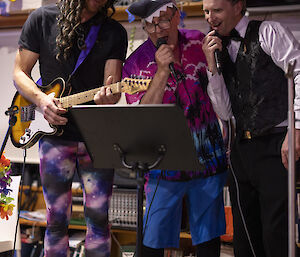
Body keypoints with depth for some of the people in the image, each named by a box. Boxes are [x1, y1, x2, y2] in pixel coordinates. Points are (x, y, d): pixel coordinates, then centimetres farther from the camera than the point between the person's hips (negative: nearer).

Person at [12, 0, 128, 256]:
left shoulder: (115, 32, 5)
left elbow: (112, 88, -2)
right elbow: (19, 72, 5)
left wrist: (107, 97, -26)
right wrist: (40, 99, -13)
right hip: (55, 133, -1)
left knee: (98, 216, 3)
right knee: (57, 219, 3)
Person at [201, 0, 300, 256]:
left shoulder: (269, 33, 0)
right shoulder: (221, 50, 17)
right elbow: (225, 113, 11)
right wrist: (212, 66, 2)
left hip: (276, 147, -6)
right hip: (242, 151, 7)